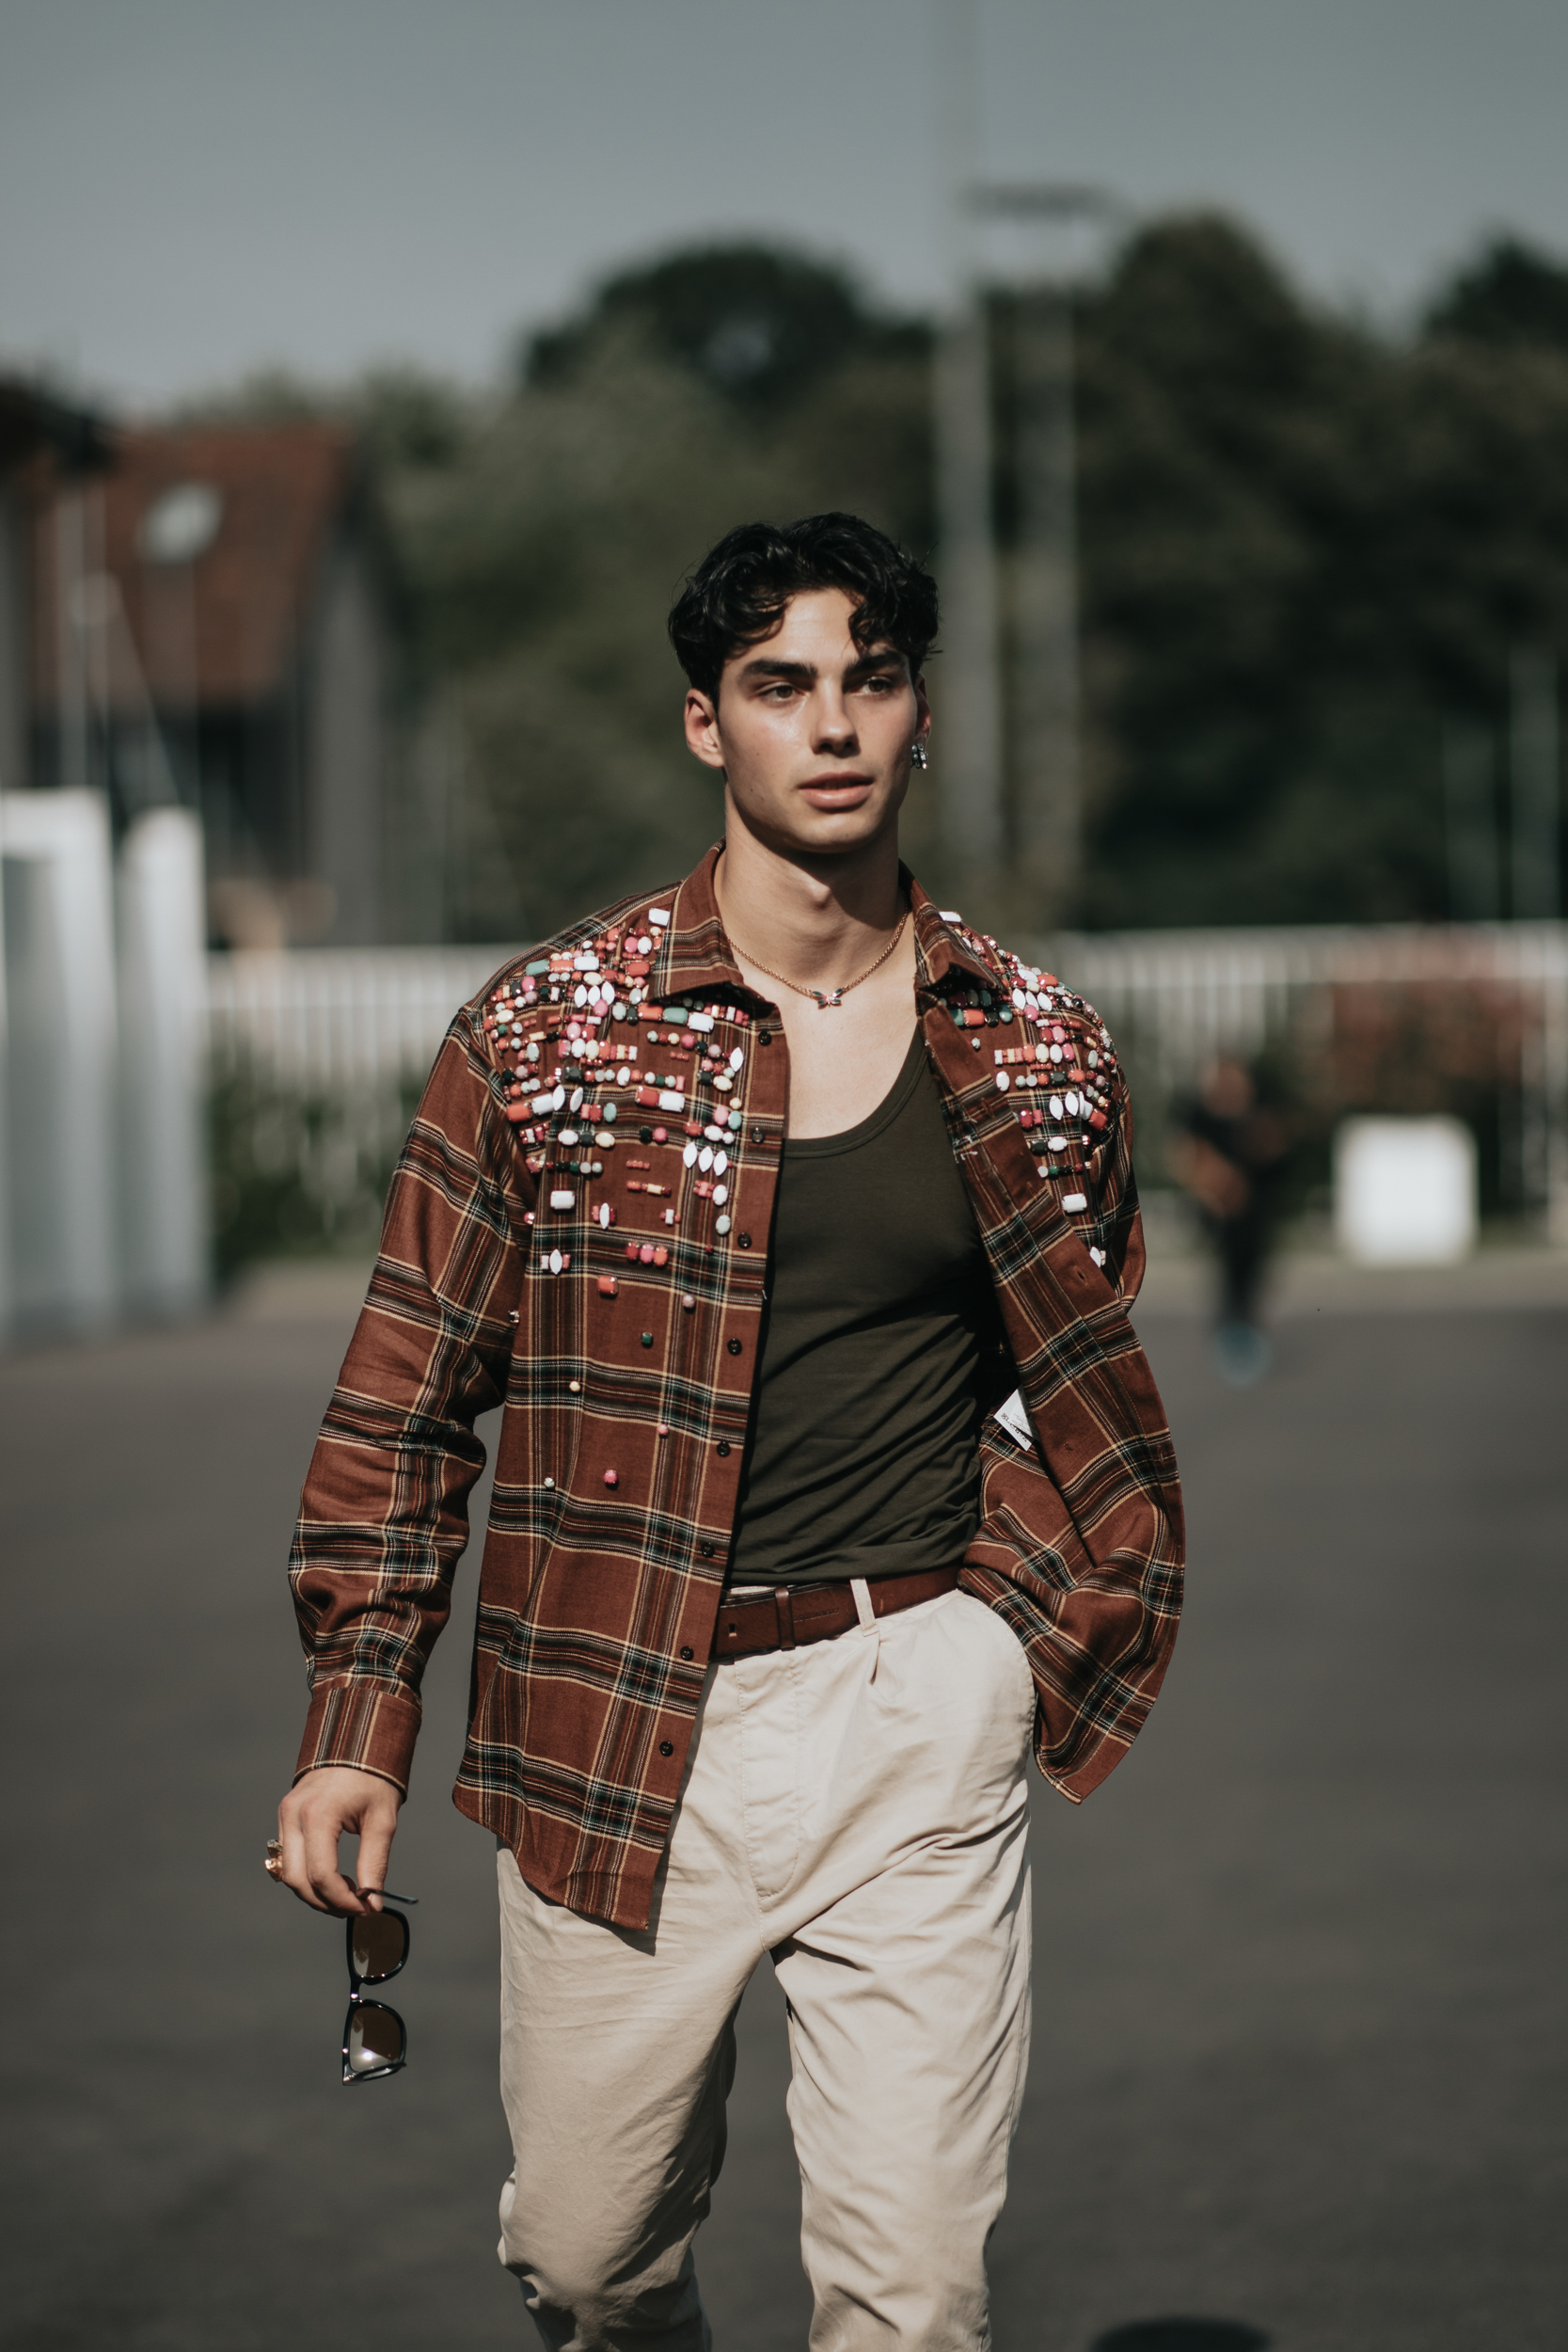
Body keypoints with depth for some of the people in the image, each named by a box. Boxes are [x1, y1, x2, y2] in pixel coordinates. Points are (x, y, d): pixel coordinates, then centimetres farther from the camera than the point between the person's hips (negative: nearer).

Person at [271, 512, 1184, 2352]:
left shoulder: (1034, 1054, 4)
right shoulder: (546, 1030, -2)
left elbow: (1081, 1377, 18)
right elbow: (407, 1389, 3)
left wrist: (1023, 1622, 6)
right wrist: (357, 1718, -2)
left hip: (920, 1717, 1)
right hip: (613, 1731, 0)